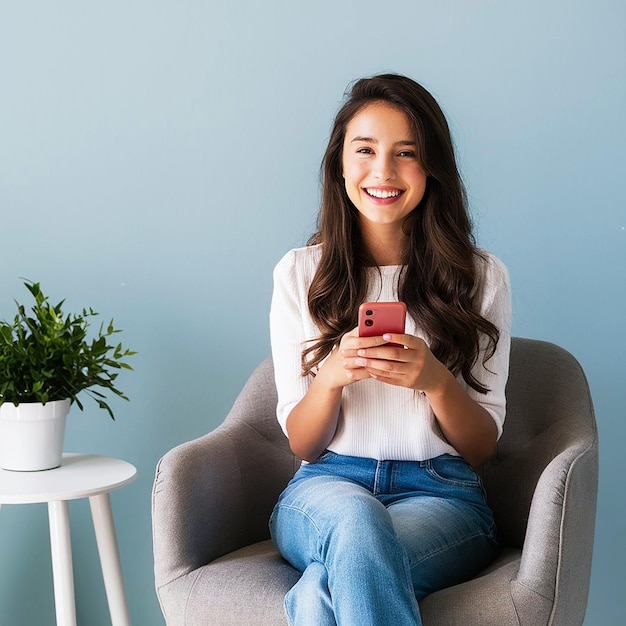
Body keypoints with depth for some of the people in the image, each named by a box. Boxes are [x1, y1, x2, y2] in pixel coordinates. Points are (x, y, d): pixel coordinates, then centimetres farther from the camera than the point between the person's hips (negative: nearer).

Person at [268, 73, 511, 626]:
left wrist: (437, 381, -17)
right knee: (356, 519, -36)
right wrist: (332, 374, -16)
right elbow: (302, 444, 6)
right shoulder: (300, 274, 7)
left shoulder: (480, 278, 5)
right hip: (327, 484, 2)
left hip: (441, 495, -2)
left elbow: (482, 448, 4)